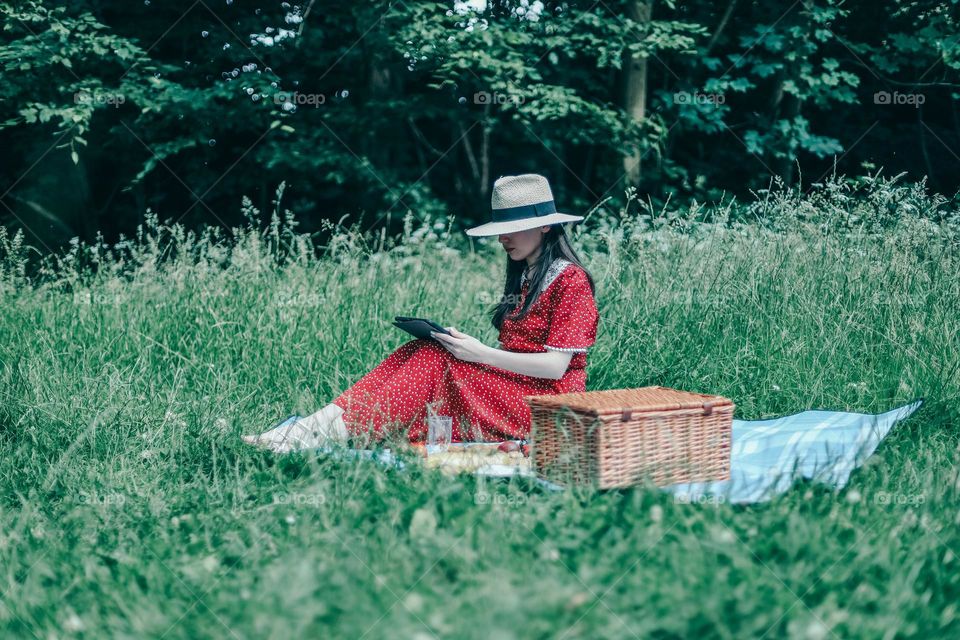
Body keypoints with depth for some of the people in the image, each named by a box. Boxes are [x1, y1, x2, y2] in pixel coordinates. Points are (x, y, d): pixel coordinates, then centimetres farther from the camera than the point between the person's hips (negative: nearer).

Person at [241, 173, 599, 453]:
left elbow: (556, 366, -15)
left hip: (544, 402, -7)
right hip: (507, 387, 8)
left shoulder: (570, 281, -8)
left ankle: (330, 430, -34)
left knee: (432, 361, -24)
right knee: (426, 352, -16)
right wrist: (467, 346, -2)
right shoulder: (523, 277, 20)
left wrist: (480, 354, -19)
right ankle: (323, 424, -32)